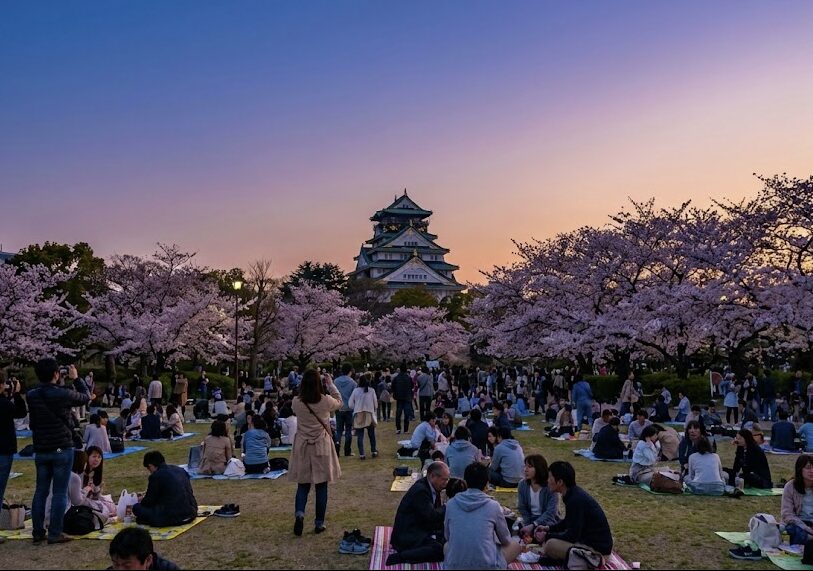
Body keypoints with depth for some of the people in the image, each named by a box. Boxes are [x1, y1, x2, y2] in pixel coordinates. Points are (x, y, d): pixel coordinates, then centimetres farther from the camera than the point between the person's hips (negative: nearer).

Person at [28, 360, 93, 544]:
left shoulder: (31, 396, -2)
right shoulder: (64, 394, -15)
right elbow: (86, 398, 4)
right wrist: (76, 378, 20)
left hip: (40, 451, 5)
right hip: (62, 449, -5)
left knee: (40, 491, 13)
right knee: (60, 492, 2)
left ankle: (38, 533, 18)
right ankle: (55, 533, 4)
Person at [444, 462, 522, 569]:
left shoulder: (451, 504, -1)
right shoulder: (493, 506, -6)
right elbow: (505, 540, 10)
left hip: (454, 565, 2)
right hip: (487, 565, -2)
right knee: (516, 546, 23)